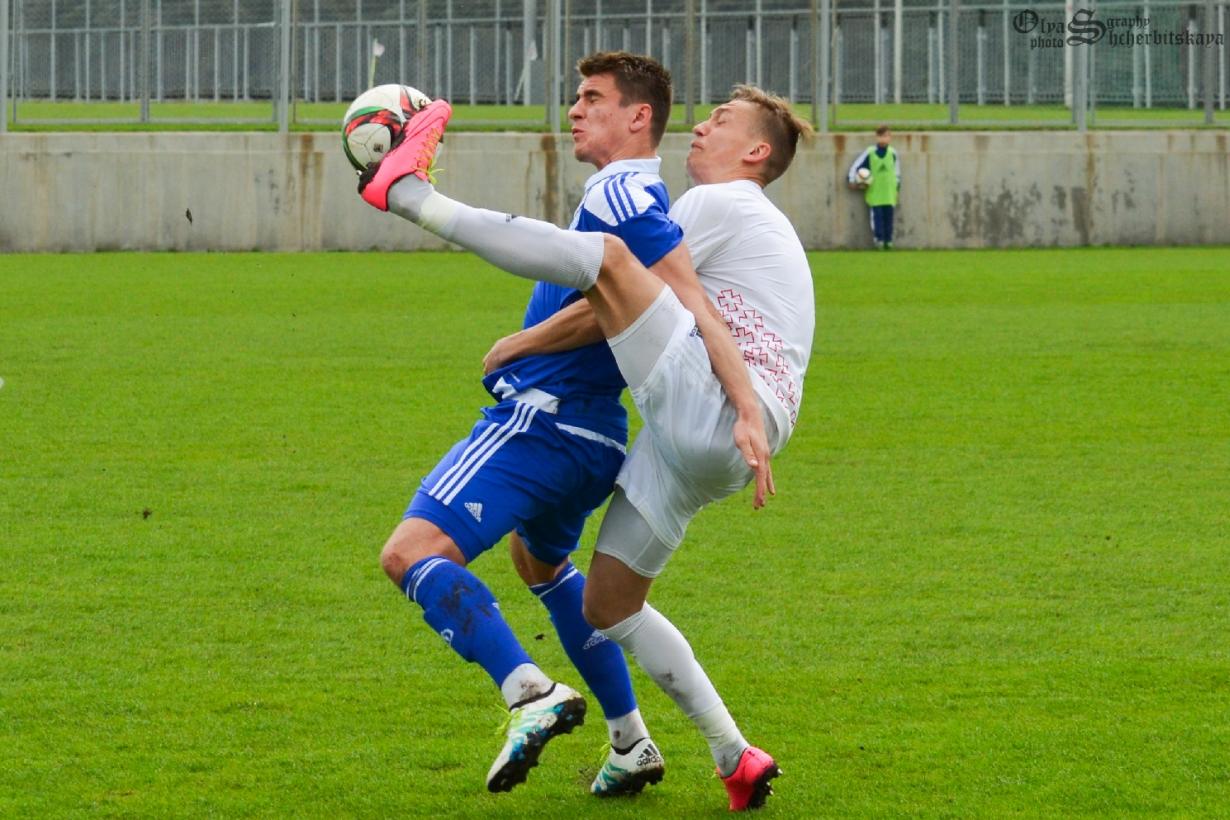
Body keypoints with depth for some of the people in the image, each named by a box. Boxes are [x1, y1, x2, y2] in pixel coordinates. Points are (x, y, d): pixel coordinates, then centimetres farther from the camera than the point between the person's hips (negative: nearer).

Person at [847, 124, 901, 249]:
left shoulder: (892, 153, 4)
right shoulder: (870, 153, -3)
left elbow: (897, 171, 16)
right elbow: (856, 165, 2)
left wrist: (897, 186, 17)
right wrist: (852, 179, -6)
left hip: (889, 193, 2)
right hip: (874, 193, -2)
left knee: (889, 215, 4)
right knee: (877, 216, -7)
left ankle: (888, 241, 11)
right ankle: (879, 239, -1)